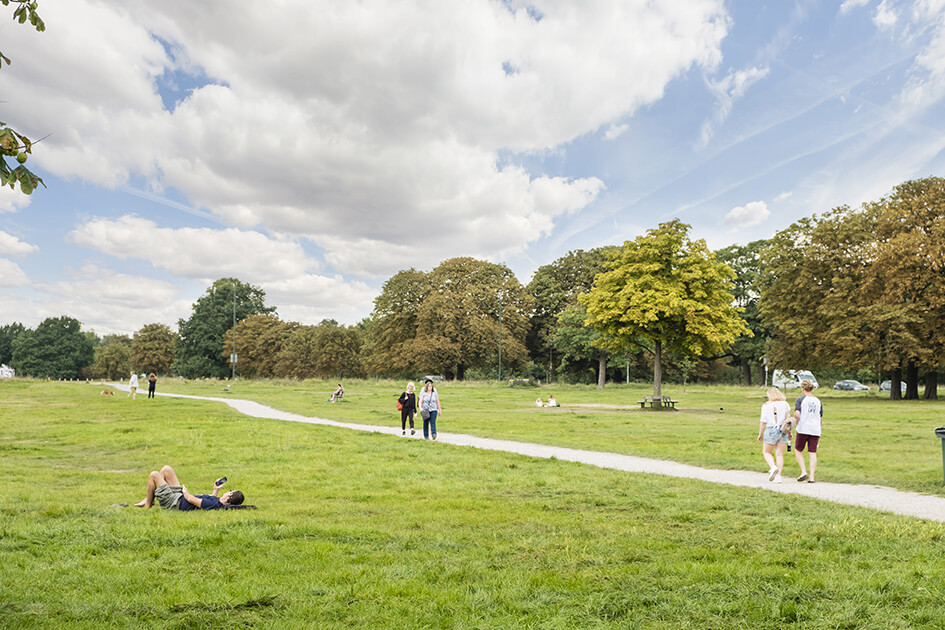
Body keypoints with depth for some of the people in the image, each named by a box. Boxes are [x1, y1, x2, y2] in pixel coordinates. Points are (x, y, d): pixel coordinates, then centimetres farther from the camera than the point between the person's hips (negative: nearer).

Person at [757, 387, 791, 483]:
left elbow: (763, 422, -6)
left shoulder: (766, 405, -4)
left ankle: (773, 467, -14)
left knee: (766, 452, 11)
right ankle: (778, 476, 0)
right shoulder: (785, 404, 4)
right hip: (783, 431, 3)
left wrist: (760, 434, 2)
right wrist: (789, 432, 6)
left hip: (771, 431, -3)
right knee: (779, 454, 6)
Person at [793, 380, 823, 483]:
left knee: (798, 450, 11)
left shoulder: (800, 399, -2)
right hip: (815, 430, 4)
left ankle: (804, 472, -1)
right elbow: (821, 419, 16)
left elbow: (797, 414, -15)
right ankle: (812, 477, -1)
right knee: (812, 453, 3)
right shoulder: (818, 401, 13)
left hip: (803, 429, -4)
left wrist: (795, 422, 5)